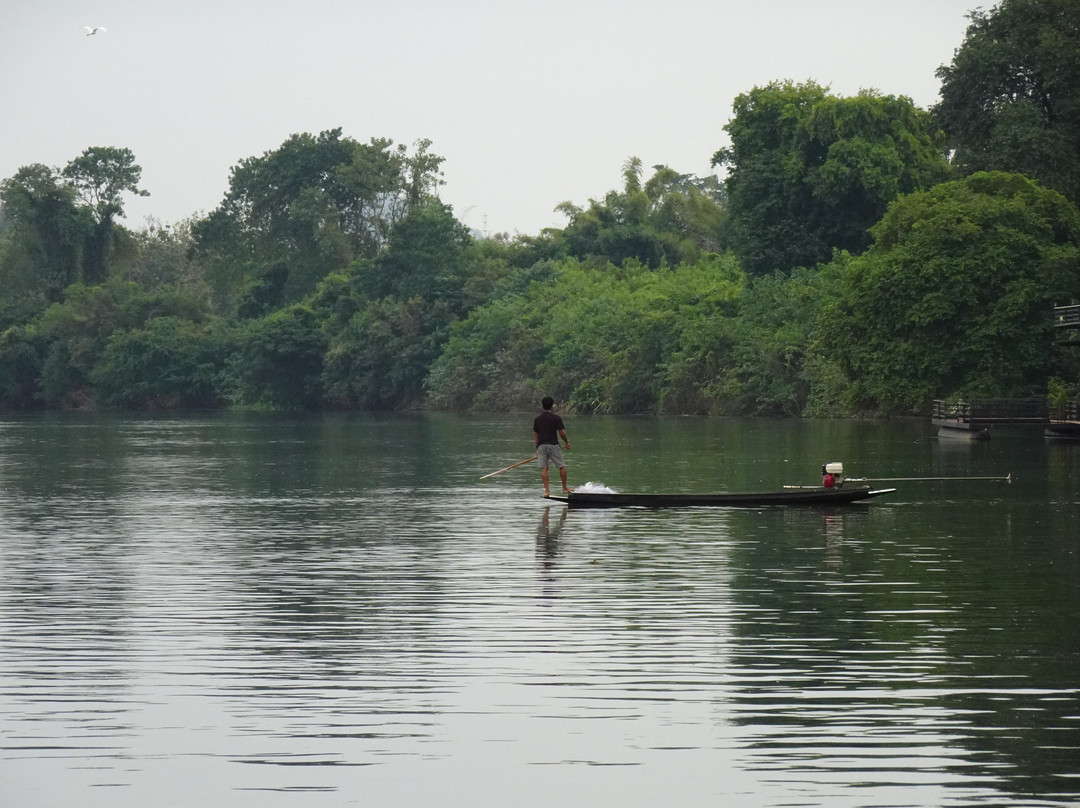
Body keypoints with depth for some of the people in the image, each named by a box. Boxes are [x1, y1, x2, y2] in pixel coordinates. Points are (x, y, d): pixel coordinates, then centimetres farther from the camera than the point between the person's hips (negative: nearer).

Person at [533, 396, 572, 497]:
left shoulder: (537, 419, 7)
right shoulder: (556, 418, -5)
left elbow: (535, 435, 11)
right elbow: (562, 433, -7)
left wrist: (537, 449, 18)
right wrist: (567, 442, 10)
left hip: (541, 446, 3)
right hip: (553, 445, -3)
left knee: (544, 468, 2)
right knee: (562, 467, 8)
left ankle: (547, 490, -6)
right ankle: (565, 488, 11)